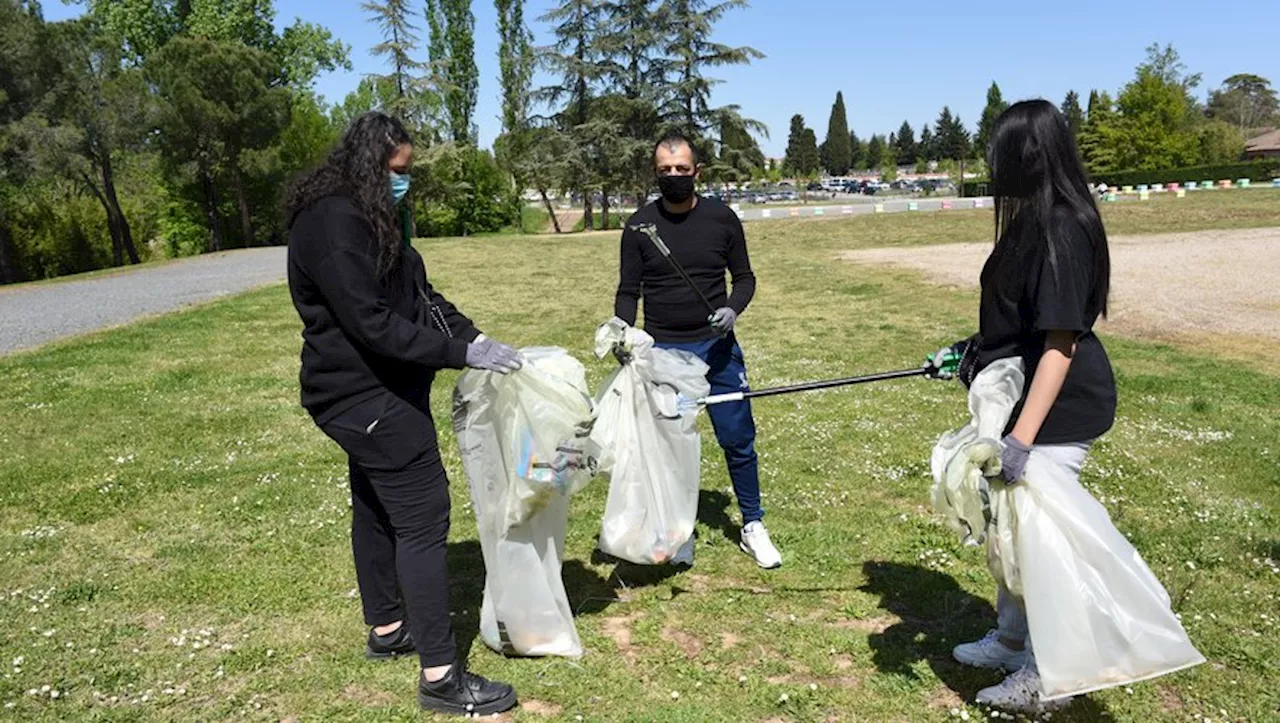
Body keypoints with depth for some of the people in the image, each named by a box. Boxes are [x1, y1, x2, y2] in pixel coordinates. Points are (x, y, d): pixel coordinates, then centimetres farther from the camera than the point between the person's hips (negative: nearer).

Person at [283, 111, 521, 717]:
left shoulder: (368, 217, 12)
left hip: (372, 391, 11)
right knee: (423, 515, -9)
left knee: (378, 506, 19)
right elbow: (374, 324, -26)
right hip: (364, 394, -11)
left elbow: (418, 295, 12)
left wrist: (473, 336, -1)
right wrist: (461, 353, -23)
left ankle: (386, 629, 36)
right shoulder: (332, 224, -21)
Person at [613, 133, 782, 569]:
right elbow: (628, 292, 3)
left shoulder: (722, 219, 0)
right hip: (663, 351, 0)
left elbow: (744, 277, 7)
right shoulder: (639, 226, -1)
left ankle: (753, 526, 20)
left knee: (738, 439, 3)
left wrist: (733, 309, -14)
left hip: (717, 347, 0)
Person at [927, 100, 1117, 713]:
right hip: (1021, 396, 10)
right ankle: (1011, 640, 40)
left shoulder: (1062, 230, -22)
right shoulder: (1033, 221, 7)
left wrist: (1021, 438, -30)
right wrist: (972, 350, 26)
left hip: (1057, 410, -10)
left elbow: (1060, 341, -27)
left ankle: (1044, 677, 22)